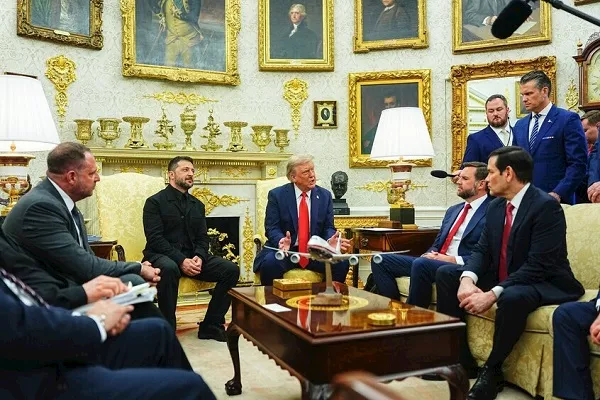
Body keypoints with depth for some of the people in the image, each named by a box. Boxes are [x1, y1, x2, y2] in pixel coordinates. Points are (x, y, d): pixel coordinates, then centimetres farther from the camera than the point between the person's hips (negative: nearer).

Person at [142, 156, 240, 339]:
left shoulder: (197, 205, 16)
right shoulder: (155, 202, -2)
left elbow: (202, 238, 10)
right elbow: (155, 239, -12)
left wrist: (199, 257, -13)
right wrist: (181, 260, -23)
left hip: (192, 257, 6)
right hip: (162, 255, -5)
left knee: (231, 269, -14)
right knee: (169, 268, -41)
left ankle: (211, 325, -5)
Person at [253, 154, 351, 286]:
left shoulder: (325, 196, 7)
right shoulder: (277, 195, -1)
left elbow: (328, 228, 7)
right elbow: (272, 228, -4)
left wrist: (331, 240, -17)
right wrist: (281, 240, -27)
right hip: (285, 250, -2)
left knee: (342, 263, -24)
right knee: (270, 262, -33)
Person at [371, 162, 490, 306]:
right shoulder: (453, 210, 23)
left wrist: (454, 260, -17)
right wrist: (430, 254, 1)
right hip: (434, 261, 8)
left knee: (421, 263, -37)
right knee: (380, 261, -5)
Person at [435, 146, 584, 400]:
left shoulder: (546, 205, -19)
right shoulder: (495, 206, 5)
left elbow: (537, 265, -27)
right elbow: (482, 250, 2)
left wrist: (493, 294, -32)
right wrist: (467, 279, -20)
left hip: (544, 284, -8)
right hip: (503, 279, 8)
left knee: (512, 297, -40)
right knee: (446, 274, -3)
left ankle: (492, 370, -13)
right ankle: (458, 357, -2)